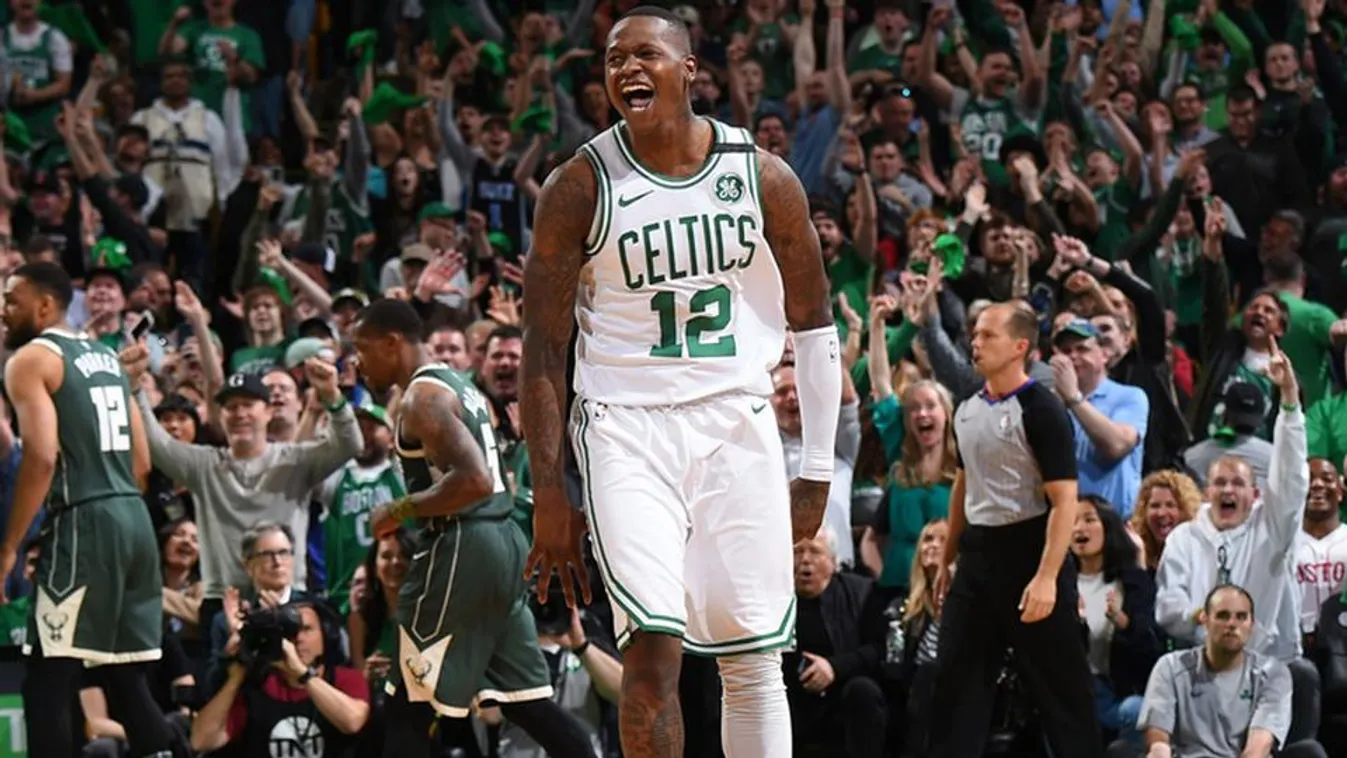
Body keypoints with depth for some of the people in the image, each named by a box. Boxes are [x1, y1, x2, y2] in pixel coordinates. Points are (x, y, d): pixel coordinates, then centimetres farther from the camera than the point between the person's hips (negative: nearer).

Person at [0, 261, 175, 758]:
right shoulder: (107, 358, 21)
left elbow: (42, 458, -16)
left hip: (83, 525, -8)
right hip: (135, 519, 8)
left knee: (47, 683, -5)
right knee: (127, 677, 14)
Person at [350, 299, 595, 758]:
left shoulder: (423, 397, -12)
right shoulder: (460, 386, 19)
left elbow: (474, 479, -25)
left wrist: (399, 512, -14)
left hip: (459, 549, -10)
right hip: (504, 541, 10)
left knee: (408, 707, -3)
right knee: (529, 702, 9)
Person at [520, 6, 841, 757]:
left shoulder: (763, 177, 1)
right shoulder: (581, 187, -4)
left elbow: (813, 327, 10)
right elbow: (545, 347, 0)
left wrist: (817, 470, 7)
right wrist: (549, 492, -5)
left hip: (738, 422, 2)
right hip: (626, 423, -2)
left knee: (754, 662, 2)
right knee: (653, 646, -15)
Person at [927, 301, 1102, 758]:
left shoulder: (1040, 410, -13)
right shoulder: (967, 410, 10)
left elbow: (1064, 501, -17)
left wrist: (1047, 577, -25)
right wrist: (948, 560, 20)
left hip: (1027, 551, -7)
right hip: (978, 554, 7)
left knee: (1057, 683, -1)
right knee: (956, 678, 6)